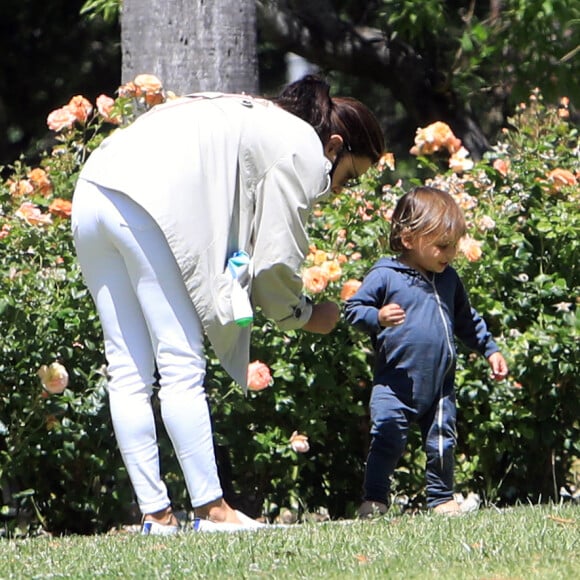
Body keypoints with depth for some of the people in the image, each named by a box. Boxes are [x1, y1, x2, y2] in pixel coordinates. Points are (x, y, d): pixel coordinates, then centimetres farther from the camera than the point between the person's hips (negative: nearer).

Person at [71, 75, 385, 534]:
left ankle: (156, 513, 8)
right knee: (182, 367, -5)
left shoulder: (262, 121, 33)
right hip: (146, 203, -9)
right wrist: (303, 315, 19)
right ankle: (211, 509, -3)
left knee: (129, 371, 7)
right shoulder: (304, 149, 5)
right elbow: (276, 259, 1)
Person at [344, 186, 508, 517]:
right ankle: (374, 499, 5)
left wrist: (490, 350, 21)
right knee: (388, 440, -7)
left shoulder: (448, 279, 10)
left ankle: (442, 498, 22)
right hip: (396, 383, -4)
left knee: (442, 443, 8)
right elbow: (354, 309, -8)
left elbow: (467, 321, 23)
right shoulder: (385, 276, -7)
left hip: (440, 384, 5)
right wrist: (378, 318, -26)